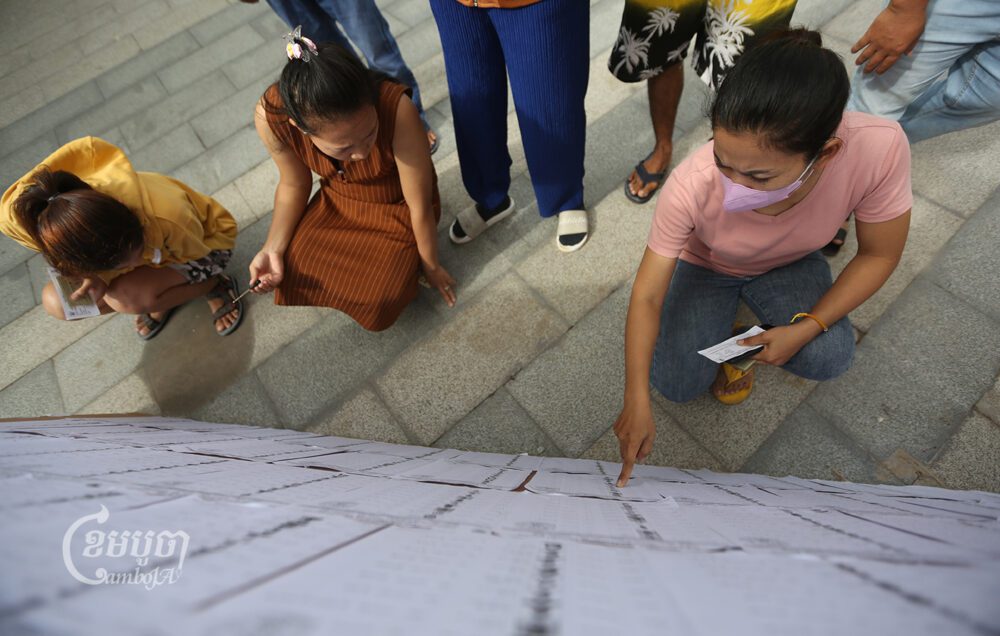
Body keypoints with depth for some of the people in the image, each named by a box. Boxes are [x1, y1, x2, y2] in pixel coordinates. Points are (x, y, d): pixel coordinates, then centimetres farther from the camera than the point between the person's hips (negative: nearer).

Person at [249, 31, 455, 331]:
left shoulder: (396, 108, -38)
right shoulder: (271, 116, -27)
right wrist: (273, 249, -17)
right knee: (292, 280, -9)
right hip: (336, 201, 4)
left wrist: (430, 264, -10)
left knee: (377, 309, -18)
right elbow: (294, 185, -6)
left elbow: (420, 206, -25)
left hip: (397, 207, -3)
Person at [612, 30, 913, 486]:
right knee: (676, 385, -13)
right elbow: (647, 296, -31)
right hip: (705, 268, -1)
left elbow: (878, 254, -15)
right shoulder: (691, 186, -40)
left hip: (789, 266, 2)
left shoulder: (878, 148, -34)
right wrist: (637, 401, -33)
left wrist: (806, 327, -26)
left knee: (828, 358, -22)